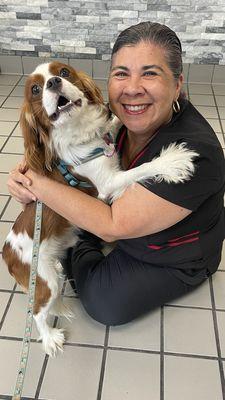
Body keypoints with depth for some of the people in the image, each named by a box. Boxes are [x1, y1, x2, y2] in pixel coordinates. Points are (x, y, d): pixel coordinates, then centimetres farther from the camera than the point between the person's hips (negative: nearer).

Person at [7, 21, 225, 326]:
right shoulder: (117, 117, -20)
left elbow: (113, 226, -37)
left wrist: (35, 182, -34)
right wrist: (24, 172, -27)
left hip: (176, 258, -5)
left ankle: (80, 253, 16)